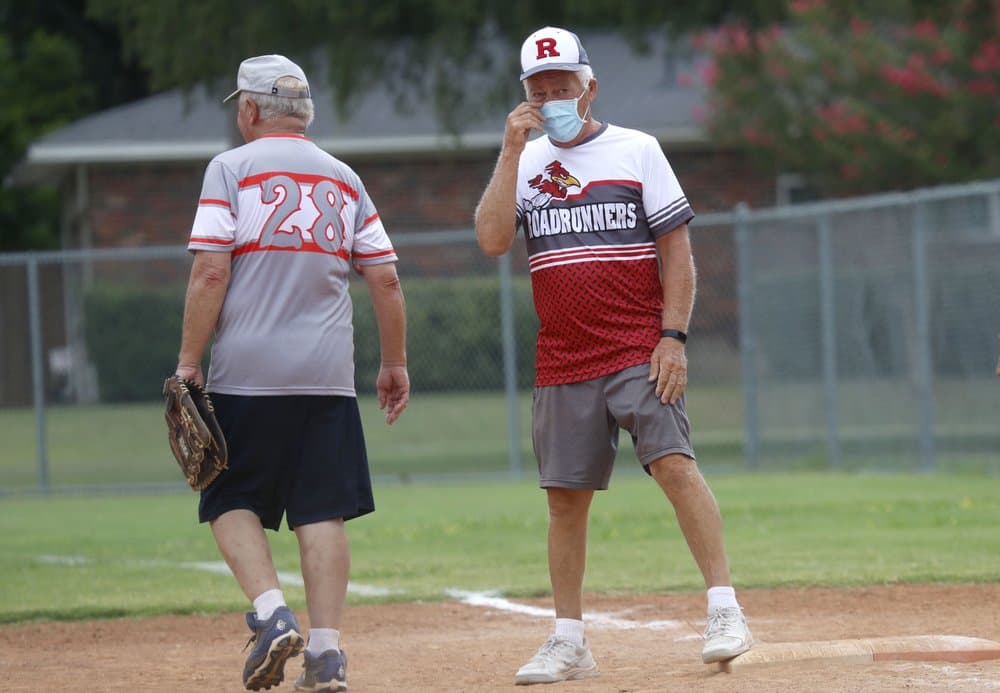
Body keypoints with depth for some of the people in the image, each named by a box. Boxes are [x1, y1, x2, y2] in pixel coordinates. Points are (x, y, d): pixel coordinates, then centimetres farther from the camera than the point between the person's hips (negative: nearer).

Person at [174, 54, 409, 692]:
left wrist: (189, 363, -6)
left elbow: (210, 273, -9)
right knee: (323, 512, 4)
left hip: (247, 374, -3)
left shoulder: (232, 168, -1)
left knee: (233, 501, 8)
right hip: (327, 373, 3)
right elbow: (386, 280, 9)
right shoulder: (343, 179, 12)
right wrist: (396, 364, 17)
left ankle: (272, 614, -13)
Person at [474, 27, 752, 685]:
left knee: (675, 463, -19)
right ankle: (569, 642, 13)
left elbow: (677, 251, 0)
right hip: (562, 364, 4)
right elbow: (493, 239, -5)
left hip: (639, 353, -4)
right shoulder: (526, 162, 10)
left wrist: (673, 337, -10)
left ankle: (725, 611, -19)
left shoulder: (636, 150, 2)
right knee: (565, 497, 5)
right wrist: (512, 151, -8)